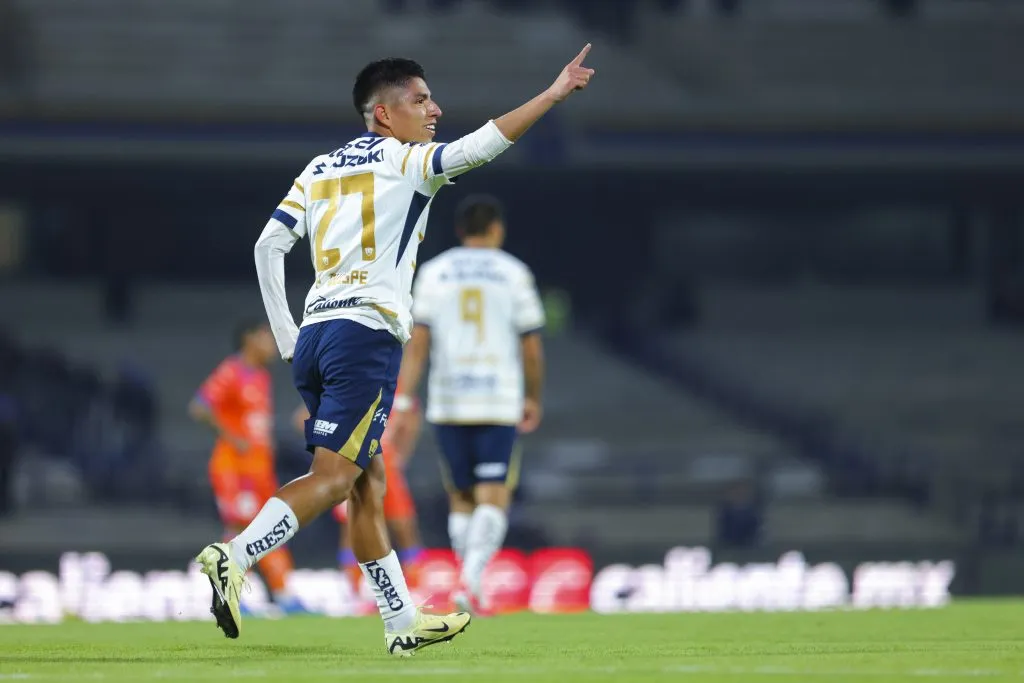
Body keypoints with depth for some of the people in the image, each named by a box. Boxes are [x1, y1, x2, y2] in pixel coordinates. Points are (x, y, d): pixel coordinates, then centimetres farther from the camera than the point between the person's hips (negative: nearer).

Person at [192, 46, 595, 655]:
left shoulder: (319, 170, 19)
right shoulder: (406, 162, 1)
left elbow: (269, 245, 14)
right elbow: (480, 146, -10)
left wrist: (287, 339, 16)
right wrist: (554, 94, -5)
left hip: (314, 333, 8)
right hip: (367, 331, -8)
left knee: (368, 483, 11)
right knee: (334, 475, -12)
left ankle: (403, 622, 14)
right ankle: (235, 556, -28)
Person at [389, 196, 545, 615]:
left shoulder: (433, 273, 6)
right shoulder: (514, 274, 3)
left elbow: (417, 342, -1)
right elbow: (532, 349, 5)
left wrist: (403, 403, -4)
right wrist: (533, 399, 20)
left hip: (447, 404, 2)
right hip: (500, 403, -2)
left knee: (461, 498, 16)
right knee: (493, 499, -5)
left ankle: (470, 585, 16)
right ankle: (471, 581, -26)